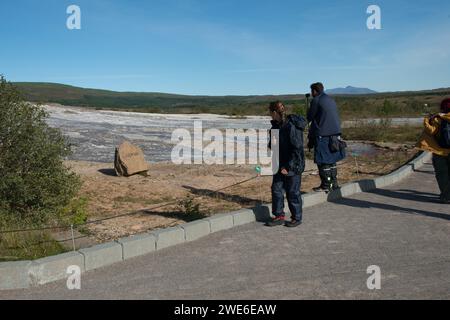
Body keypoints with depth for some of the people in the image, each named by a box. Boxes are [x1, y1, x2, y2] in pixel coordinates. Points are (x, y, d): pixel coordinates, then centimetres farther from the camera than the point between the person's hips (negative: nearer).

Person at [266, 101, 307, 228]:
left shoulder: (292, 127, -21)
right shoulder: (276, 125, 6)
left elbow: (297, 149, -22)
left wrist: (288, 166, -21)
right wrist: (269, 146, 1)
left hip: (293, 165, -8)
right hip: (280, 165, 8)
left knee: (293, 192, 4)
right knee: (276, 189, 9)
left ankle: (297, 218, 20)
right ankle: (279, 216, 21)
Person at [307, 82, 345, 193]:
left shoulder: (316, 100, -8)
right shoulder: (331, 100, 16)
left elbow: (310, 117, -4)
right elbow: (336, 117, 19)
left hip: (322, 135, -8)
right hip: (335, 134, 8)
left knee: (323, 161, -2)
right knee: (332, 159, 15)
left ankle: (326, 185, 0)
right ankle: (334, 183, 19)